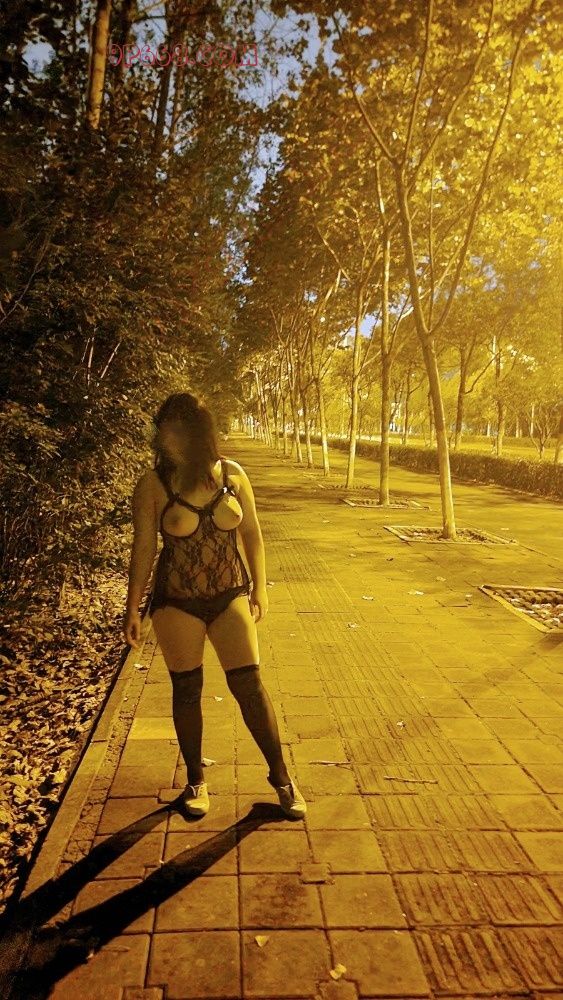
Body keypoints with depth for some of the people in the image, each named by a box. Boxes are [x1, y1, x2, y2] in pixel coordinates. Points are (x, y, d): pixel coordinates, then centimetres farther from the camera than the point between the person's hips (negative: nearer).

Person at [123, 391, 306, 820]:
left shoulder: (233, 475, -5)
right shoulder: (152, 486, -9)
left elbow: (252, 532, 5)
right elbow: (143, 550, -3)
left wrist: (260, 587, 7)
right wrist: (133, 609, 0)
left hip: (231, 595, 1)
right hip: (176, 603, -1)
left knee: (249, 684, 1)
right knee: (186, 691, 9)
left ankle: (281, 775, 19)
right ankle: (196, 780, 30)